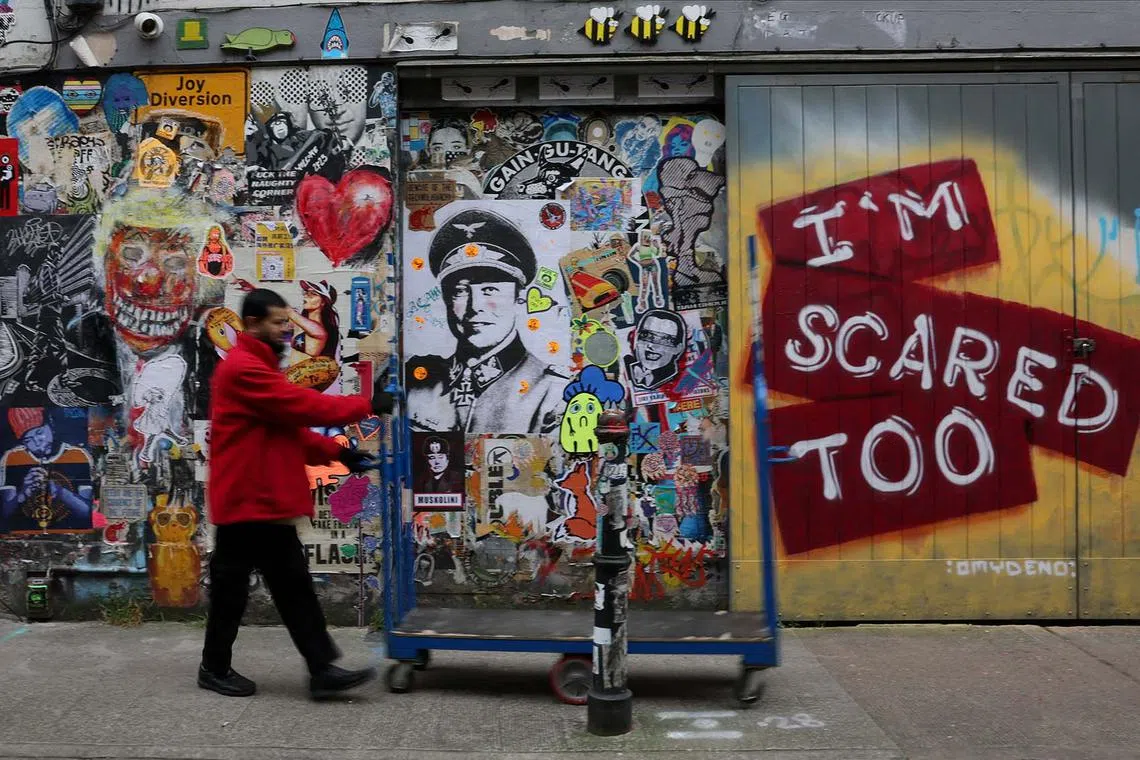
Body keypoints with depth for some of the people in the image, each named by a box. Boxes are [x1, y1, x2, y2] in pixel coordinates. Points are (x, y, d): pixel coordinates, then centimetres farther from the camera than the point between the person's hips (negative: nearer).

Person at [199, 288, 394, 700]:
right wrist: (365, 404, -17)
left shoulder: (259, 368, 19)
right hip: (246, 502, -10)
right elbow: (301, 405, -22)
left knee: (294, 587, 6)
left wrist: (335, 452, 4)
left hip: (266, 503, 10)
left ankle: (322, 670, 6)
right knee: (232, 588, 4)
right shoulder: (243, 369, -16)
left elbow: (288, 425, 15)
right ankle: (215, 668, 21)